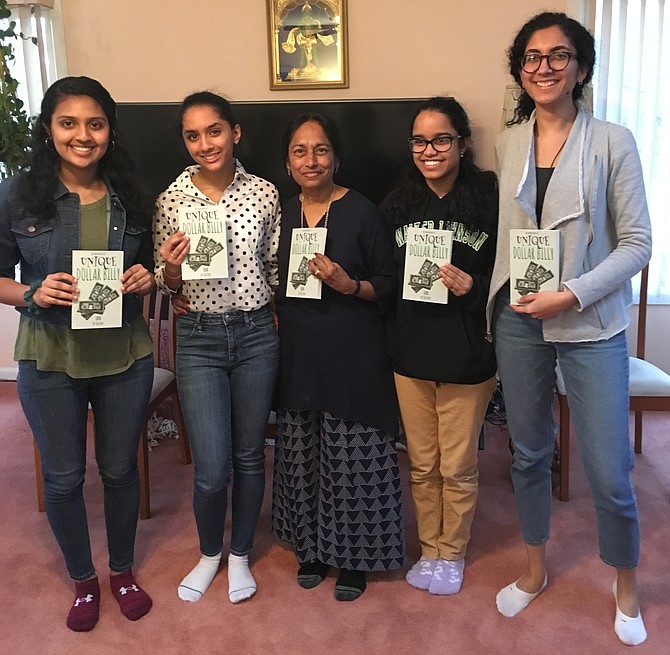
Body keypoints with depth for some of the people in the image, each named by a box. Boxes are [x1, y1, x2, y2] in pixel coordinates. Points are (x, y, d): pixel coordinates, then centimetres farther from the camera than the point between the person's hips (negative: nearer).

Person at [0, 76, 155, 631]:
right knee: (63, 477, 12)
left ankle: (123, 570, 40)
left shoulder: (130, 196, 0)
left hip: (125, 358, 2)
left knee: (121, 469, 16)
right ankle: (83, 579, 37)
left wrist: (148, 278, -11)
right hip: (49, 361, -1)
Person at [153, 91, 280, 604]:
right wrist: (171, 270, -16)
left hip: (257, 335, 1)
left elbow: (275, 269, 8)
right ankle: (209, 552, 30)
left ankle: (240, 555, 36)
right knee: (212, 469, -1)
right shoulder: (171, 200, -2)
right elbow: (166, 284, 5)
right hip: (199, 339, -1)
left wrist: (273, 321, -2)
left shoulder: (264, 194, -1)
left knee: (249, 455, 12)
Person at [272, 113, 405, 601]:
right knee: (303, 455, 12)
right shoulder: (282, 215, 8)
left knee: (353, 459, 3)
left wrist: (350, 285, -20)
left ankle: (353, 556, 24)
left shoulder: (362, 212, -6)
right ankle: (313, 546, 33)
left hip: (353, 355, -4)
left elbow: (389, 285, -4)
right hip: (299, 355, 5)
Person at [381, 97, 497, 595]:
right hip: (410, 353, 3)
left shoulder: (489, 200, -9)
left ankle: (453, 553, 33)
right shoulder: (398, 204, 3)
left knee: (457, 467, 11)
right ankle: (430, 548, 37)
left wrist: (472, 286, -21)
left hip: (466, 357, -3)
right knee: (421, 464, 16)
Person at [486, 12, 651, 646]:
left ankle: (625, 587, 29)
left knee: (609, 474, 1)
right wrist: (499, 295, 5)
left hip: (590, 325, -3)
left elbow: (636, 243, -7)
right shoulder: (507, 142, 5)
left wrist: (572, 294, -17)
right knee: (528, 452, 16)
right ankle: (534, 569, 38)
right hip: (518, 319, 4)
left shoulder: (612, 142, -6)